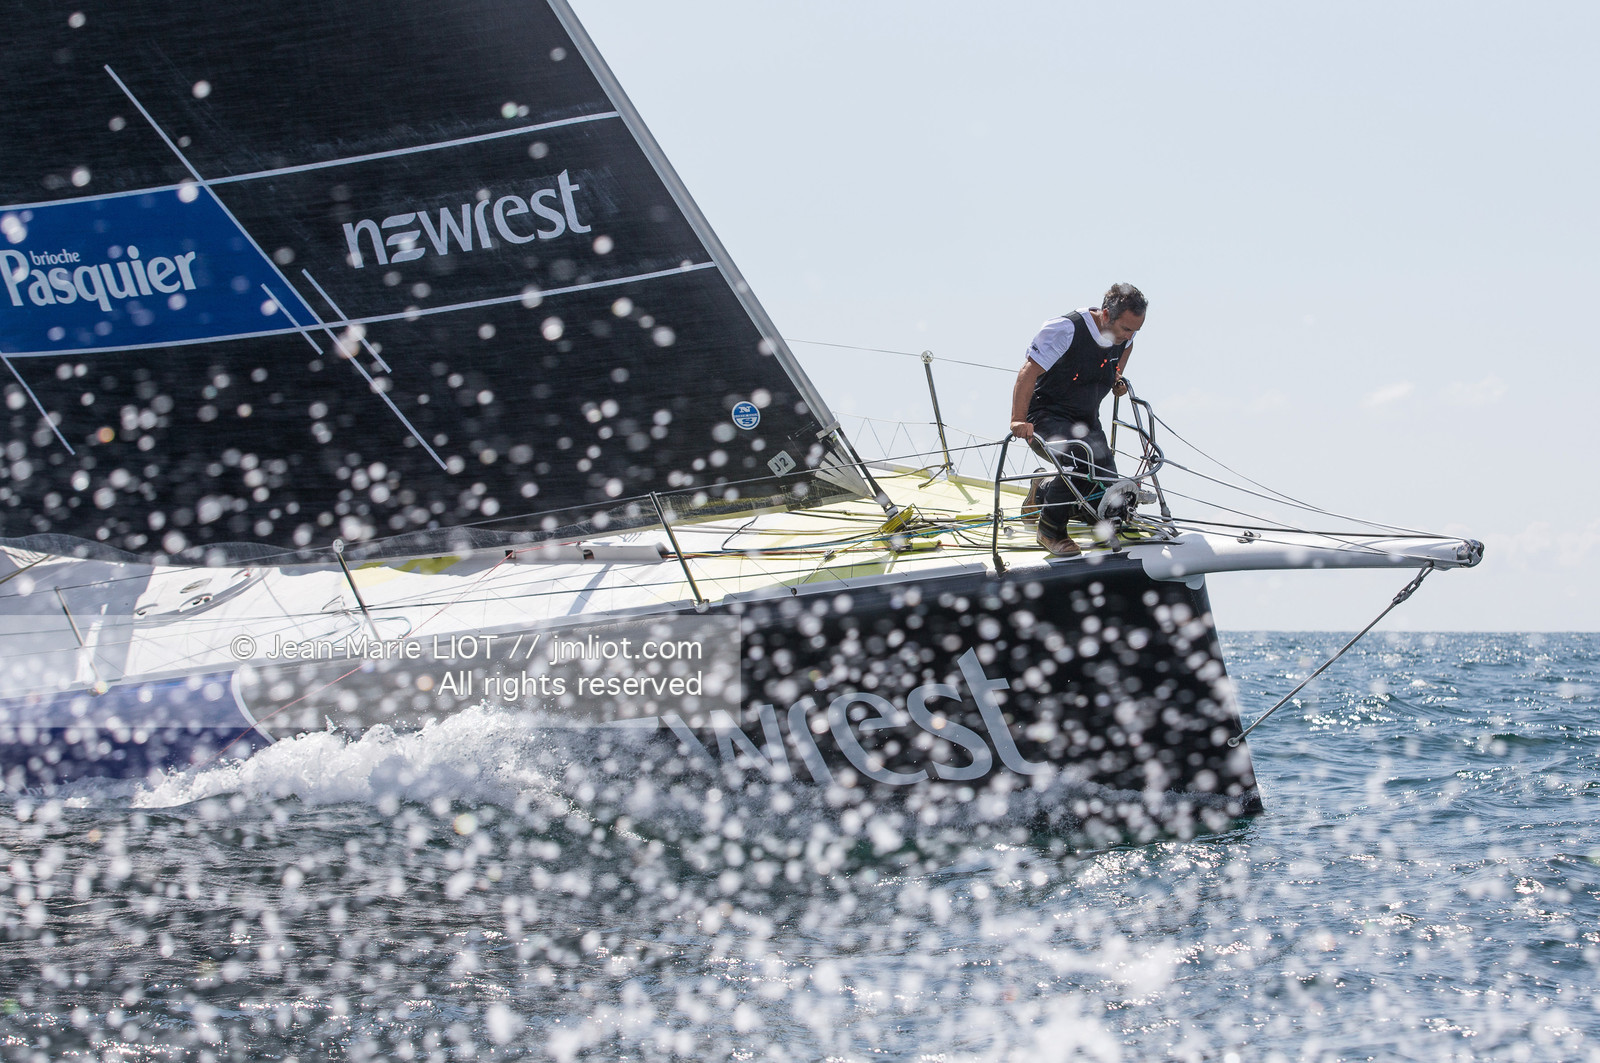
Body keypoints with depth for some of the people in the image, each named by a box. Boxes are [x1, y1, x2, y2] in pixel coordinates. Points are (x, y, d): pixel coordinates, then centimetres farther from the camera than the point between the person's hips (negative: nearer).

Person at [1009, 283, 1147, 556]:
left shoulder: (1123, 333, -4)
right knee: (1079, 461, -37)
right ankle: (1050, 530, -14)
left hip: (1087, 421, 7)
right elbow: (1028, 372, -26)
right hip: (1047, 416, -7)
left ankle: (1044, 491, 26)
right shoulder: (1066, 329, -25)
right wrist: (1019, 420, -34)